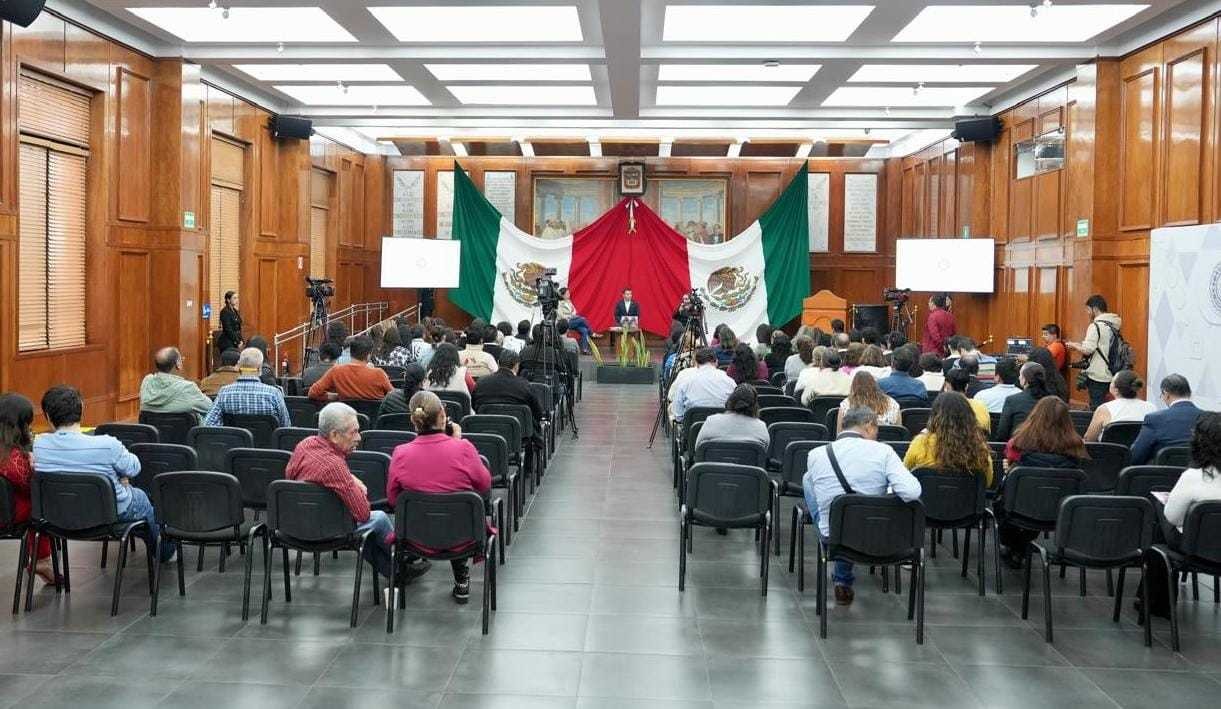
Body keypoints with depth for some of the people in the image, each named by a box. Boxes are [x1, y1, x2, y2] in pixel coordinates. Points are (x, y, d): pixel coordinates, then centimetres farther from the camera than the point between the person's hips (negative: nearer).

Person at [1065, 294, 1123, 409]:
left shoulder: (1095, 326, -14)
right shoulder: (1113, 325, 12)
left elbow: (1087, 350, -18)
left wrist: (1073, 345, 0)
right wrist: (1079, 345, 16)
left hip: (1097, 376, -8)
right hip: (1109, 375, 8)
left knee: (1096, 409, -4)